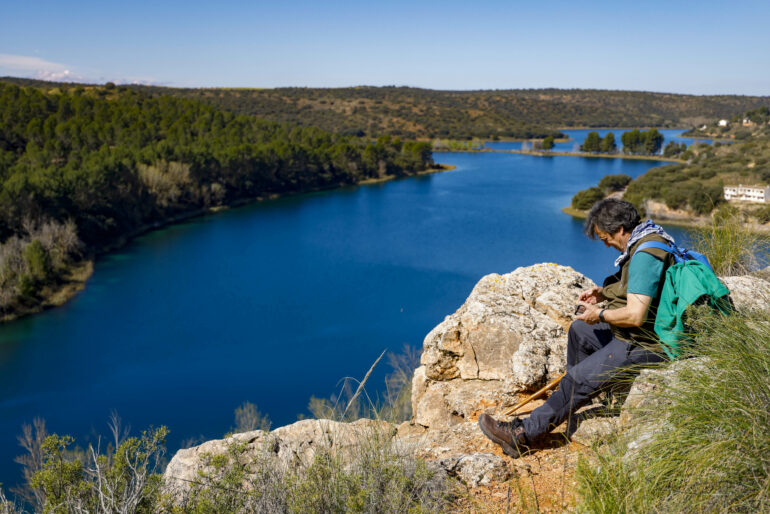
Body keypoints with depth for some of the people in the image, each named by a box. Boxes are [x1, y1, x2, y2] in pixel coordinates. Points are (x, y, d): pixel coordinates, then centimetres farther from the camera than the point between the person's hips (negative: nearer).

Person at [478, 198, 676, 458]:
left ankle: (522, 434, -9)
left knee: (578, 380, -14)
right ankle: (576, 397, 34)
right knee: (579, 330, 23)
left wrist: (601, 314, -14)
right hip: (648, 330, 11)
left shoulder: (645, 255, -26)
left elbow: (635, 316, -32)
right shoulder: (648, 238, 8)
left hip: (644, 344, -11)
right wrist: (603, 293, 9)